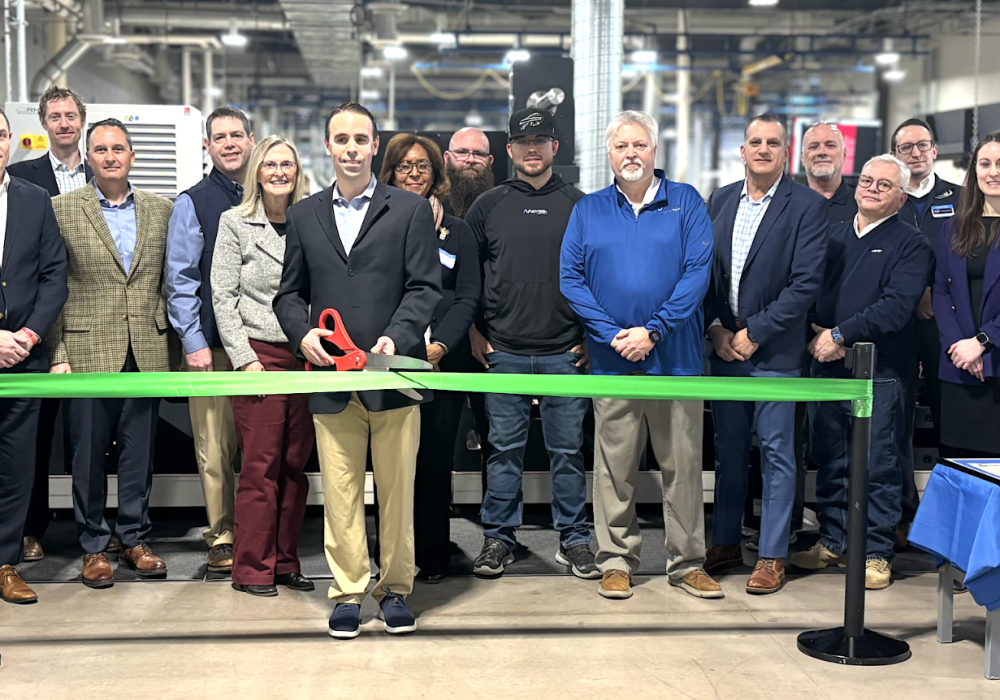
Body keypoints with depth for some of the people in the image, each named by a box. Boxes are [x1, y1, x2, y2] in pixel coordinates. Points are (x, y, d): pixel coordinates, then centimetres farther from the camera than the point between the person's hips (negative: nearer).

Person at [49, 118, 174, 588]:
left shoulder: (160, 210, 9)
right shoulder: (61, 209, 2)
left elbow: (169, 283, 11)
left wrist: (174, 345, 5)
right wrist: (57, 353, -6)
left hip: (146, 352, 2)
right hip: (87, 350, -2)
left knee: (139, 451, 8)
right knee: (88, 453, 5)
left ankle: (135, 539, 21)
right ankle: (94, 546, 17)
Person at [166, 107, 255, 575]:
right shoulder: (193, 203, 4)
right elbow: (180, 280, 1)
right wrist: (193, 341, -6)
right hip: (211, 344, -2)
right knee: (215, 447, 0)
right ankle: (222, 536, 11)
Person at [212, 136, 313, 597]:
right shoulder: (235, 223, 2)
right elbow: (223, 297, -2)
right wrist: (244, 358, -9)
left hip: (304, 356, 4)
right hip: (259, 354, -3)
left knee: (295, 465, 7)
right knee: (260, 465, -3)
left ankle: (285, 562, 17)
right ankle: (252, 569, 7)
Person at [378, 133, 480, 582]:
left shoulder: (457, 231, 13)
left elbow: (468, 297, 7)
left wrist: (440, 344, -8)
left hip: (444, 361, 1)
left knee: (436, 460, 2)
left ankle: (433, 557, 13)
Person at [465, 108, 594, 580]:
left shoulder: (579, 205, 6)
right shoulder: (489, 206, 7)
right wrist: (474, 334, 5)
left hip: (565, 352, 0)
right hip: (504, 352, 1)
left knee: (568, 450, 5)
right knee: (505, 449, 5)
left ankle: (574, 540, 16)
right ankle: (499, 537, 16)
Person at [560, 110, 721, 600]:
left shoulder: (685, 202, 5)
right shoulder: (588, 210, 9)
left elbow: (698, 272, -4)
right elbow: (571, 279, 2)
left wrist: (653, 331, -13)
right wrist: (614, 334, -9)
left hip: (675, 356, -1)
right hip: (611, 359, 1)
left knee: (683, 463, 4)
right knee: (614, 465, 5)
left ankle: (687, 563, 16)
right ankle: (616, 562, 16)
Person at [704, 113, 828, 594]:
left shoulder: (807, 206, -6)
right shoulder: (721, 200, 9)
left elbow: (805, 283, -12)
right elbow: (704, 269, 10)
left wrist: (754, 333, -13)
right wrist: (716, 328, -2)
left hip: (774, 351, -4)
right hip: (723, 345, 5)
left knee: (776, 454, 1)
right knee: (728, 450, 13)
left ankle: (772, 556, 11)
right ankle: (726, 543, 25)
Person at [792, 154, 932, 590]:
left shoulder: (911, 245, -1)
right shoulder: (833, 237, 15)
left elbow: (897, 306, -14)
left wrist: (840, 334, -17)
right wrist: (815, 336, -8)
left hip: (880, 372, -5)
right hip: (827, 366, 5)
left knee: (879, 467, 1)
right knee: (830, 462, 11)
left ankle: (876, 552, 11)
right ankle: (832, 541, 24)